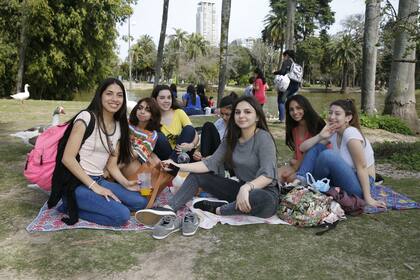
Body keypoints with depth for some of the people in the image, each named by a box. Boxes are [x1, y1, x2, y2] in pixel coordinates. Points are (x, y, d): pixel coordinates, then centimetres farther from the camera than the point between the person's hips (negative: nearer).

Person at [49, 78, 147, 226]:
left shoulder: (119, 127, 10)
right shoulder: (86, 117, -11)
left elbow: (111, 165, 10)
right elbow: (67, 158, -16)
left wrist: (126, 183, -9)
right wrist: (94, 186, -20)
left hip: (98, 180, 8)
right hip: (76, 183, -7)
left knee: (141, 202, -8)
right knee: (122, 215, -22)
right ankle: (72, 207, -2)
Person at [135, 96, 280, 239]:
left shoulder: (263, 137, -16)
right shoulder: (231, 139, 4)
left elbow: (268, 175, -25)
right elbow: (211, 163, -4)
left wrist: (247, 187, -43)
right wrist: (178, 166, -12)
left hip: (264, 192, -6)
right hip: (241, 189, 6)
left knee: (262, 200, -41)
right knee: (197, 175, -1)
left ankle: (216, 209, -19)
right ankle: (169, 210, -23)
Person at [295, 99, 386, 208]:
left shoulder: (351, 133, -20)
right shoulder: (332, 132, 2)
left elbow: (361, 167, -21)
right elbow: (303, 147, 0)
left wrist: (368, 198, -23)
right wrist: (320, 136, -15)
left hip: (360, 183, -8)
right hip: (342, 178, 8)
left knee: (327, 155, -28)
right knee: (316, 147, 0)